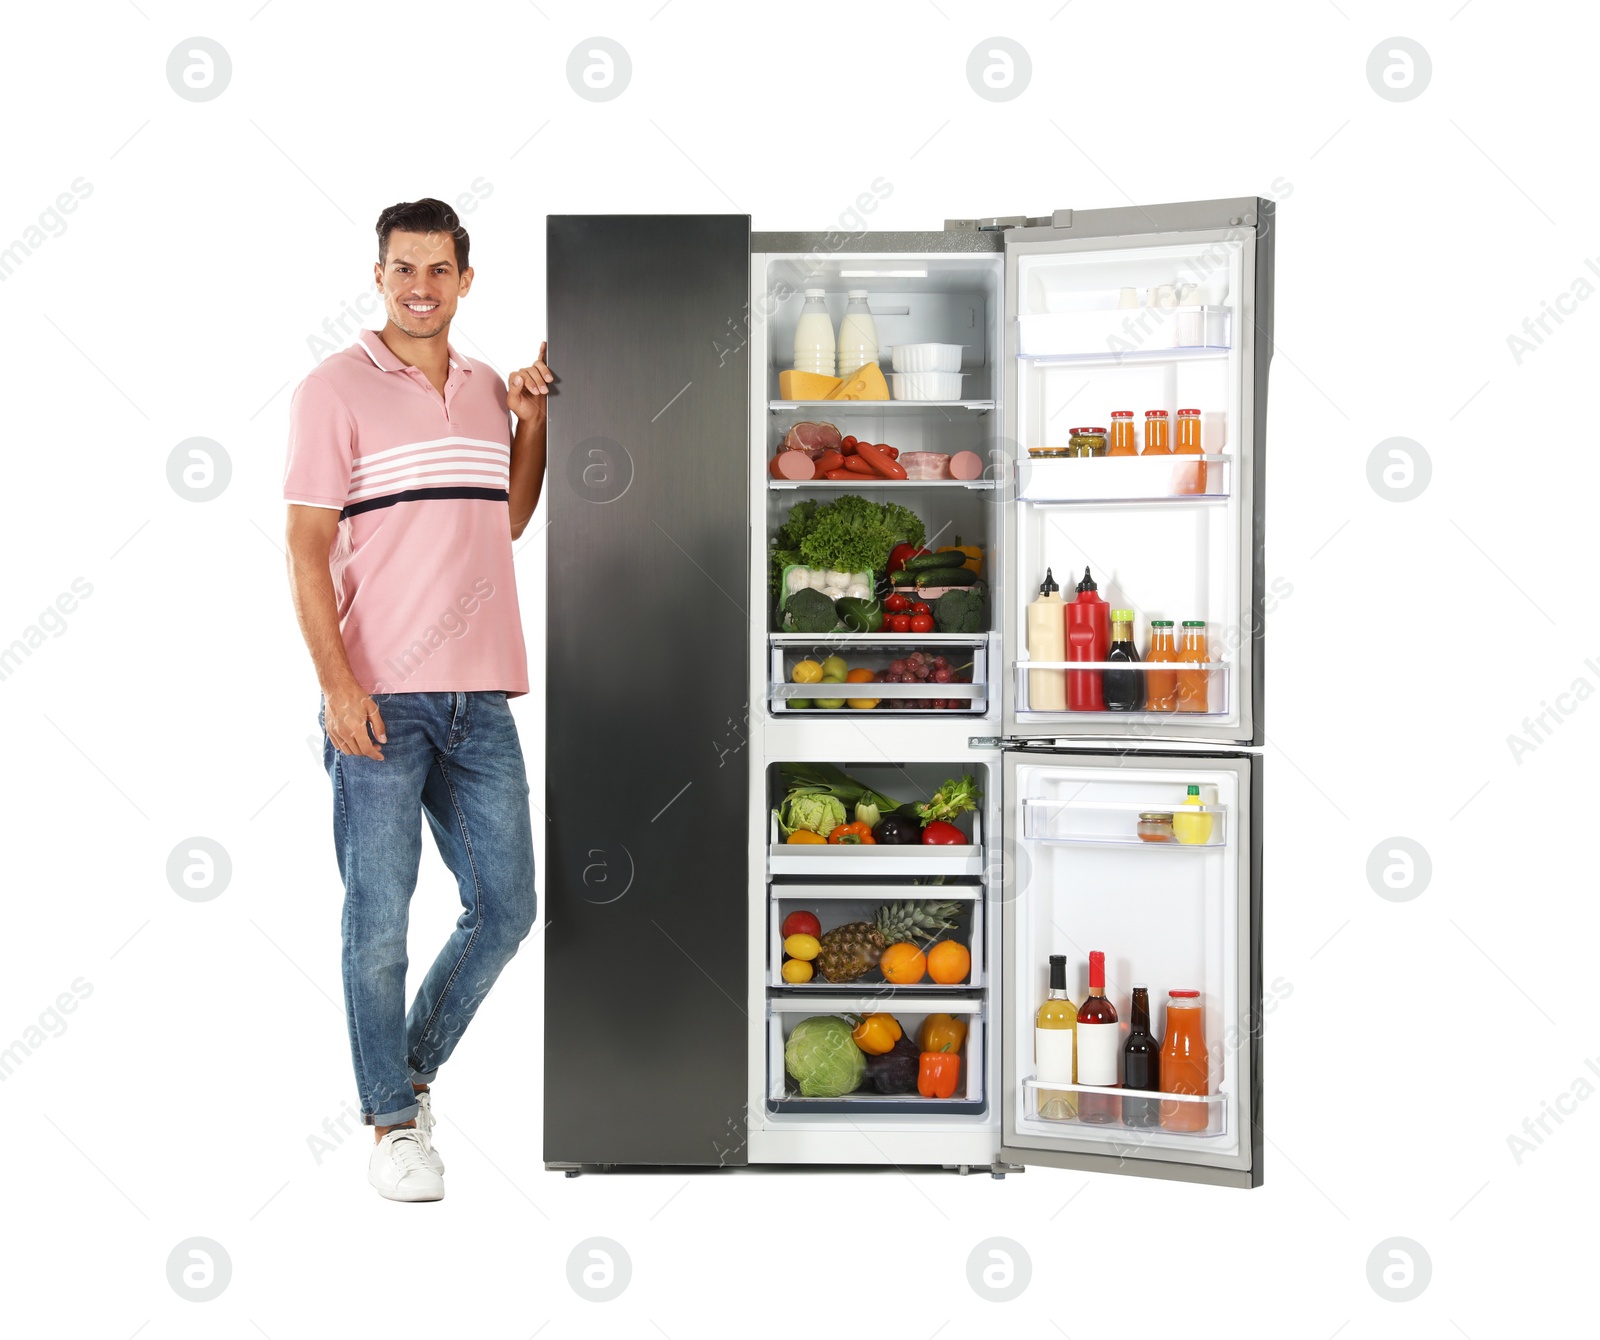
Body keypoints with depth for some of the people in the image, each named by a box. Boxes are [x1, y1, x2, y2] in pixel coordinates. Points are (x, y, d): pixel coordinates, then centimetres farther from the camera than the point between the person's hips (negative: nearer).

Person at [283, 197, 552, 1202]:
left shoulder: (488, 388, 14)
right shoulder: (336, 391, -3)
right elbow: (307, 550, -6)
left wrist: (535, 422, 10)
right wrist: (338, 685, -15)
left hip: (481, 698, 6)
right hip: (382, 700, -5)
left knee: (506, 907, 8)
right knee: (379, 918, -1)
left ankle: (414, 1067, 29)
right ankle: (394, 1121, 14)